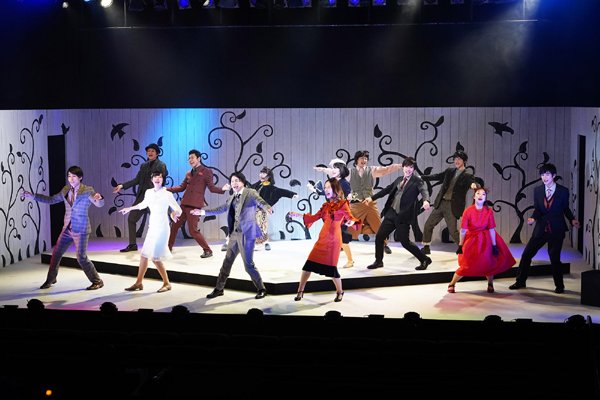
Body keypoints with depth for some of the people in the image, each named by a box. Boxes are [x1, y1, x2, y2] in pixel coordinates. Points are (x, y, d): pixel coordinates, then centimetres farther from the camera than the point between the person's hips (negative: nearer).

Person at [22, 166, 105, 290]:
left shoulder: (87, 191, -11)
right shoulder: (66, 190, 6)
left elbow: (99, 204, -23)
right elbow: (51, 200, 17)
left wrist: (99, 198, -47)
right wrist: (32, 196, 13)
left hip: (81, 230, -6)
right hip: (67, 229, 6)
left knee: (81, 257, -9)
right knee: (56, 254, 11)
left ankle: (97, 281, 5)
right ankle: (50, 279, 30)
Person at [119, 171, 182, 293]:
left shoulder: (167, 193, -13)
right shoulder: (149, 192, 6)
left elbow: (179, 210, -14)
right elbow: (143, 204, 27)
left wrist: (174, 214, -37)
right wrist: (129, 209, 39)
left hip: (162, 228, -7)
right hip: (152, 227, 7)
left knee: (155, 257, -10)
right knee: (144, 255, 8)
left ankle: (167, 284, 3)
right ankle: (139, 283, 18)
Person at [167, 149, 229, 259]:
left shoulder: (206, 171, -1)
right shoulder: (189, 173, 17)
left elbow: (212, 188, -5)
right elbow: (182, 187, 21)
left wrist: (222, 189, -24)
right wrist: (167, 189, 16)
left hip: (194, 205, -7)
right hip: (184, 204, 7)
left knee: (193, 231, -11)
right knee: (174, 226, 14)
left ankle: (207, 250, 1)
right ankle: (168, 248, 29)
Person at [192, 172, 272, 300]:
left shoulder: (250, 193, -6)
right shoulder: (232, 197, 14)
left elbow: (260, 201, -23)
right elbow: (221, 209, 26)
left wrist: (267, 208, -46)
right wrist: (203, 212, 28)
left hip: (246, 233, -7)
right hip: (234, 233, 7)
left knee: (248, 264, -6)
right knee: (227, 262, 13)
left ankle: (261, 289, 10)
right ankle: (219, 288, 25)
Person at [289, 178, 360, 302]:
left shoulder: (343, 204, -3)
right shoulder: (326, 205, 13)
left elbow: (351, 217, -12)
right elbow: (314, 217, 19)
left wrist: (352, 222, -35)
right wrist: (298, 215, 14)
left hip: (333, 239, -5)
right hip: (322, 238, 5)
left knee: (331, 267, -3)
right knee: (309, 264, 0)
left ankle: (339, 292, 19)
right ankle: (300, 291, 7)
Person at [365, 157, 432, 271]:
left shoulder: (417, 181, -5)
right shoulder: (399, 179, 14)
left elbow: (423, 190, -21)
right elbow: (387, 189, 23)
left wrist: (426, 200, -43)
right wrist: (372, 198, 24)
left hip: (403, 216, -6)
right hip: (391, 213, 6)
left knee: (405, 242, -6)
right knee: (379, 237, 7)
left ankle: (424, 260, 11)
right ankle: (378, 261, 24)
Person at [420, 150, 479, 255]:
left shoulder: (467, 176, -5)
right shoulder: (450, 171, 12)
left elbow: (474, 183, -20)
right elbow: (437, 176, 21)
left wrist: (474, 185, -45)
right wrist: (422, 177, 20)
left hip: (452, 207, -6)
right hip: (441, 203, 6)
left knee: (453, 231, -10)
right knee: (428, 225, 9)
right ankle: (426, 248, 23)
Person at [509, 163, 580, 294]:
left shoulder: (563, 191, -5)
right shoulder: (537, 190, 2)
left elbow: (566, 209, 6)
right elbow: (537, 209, 4)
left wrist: (572, 220, -6)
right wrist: (533, 218, -14)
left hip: (556, 230, -3)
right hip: (541, 228, 3)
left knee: (554, 258, -1)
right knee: (526, 254, 3)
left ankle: (559, 285, 19)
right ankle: (520, 281, 18)